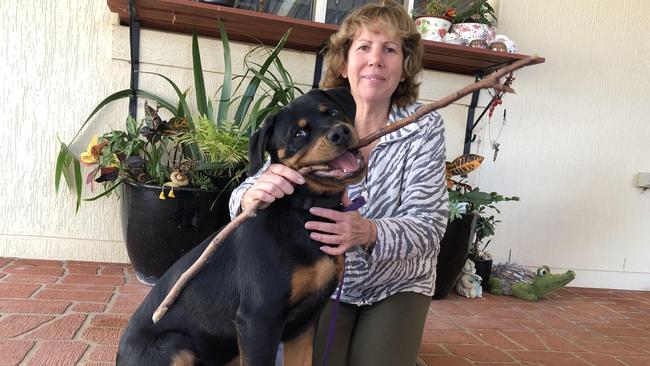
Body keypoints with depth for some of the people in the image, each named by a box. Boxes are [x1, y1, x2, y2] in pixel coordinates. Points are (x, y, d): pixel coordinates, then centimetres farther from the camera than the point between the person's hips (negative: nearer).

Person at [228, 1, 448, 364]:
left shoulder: (425, 127, -16)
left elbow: (429, 227, -21)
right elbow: (246, 194, -16)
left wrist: (369, 232, -42)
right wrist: (254, 193, -42)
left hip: (398, 287, 0)